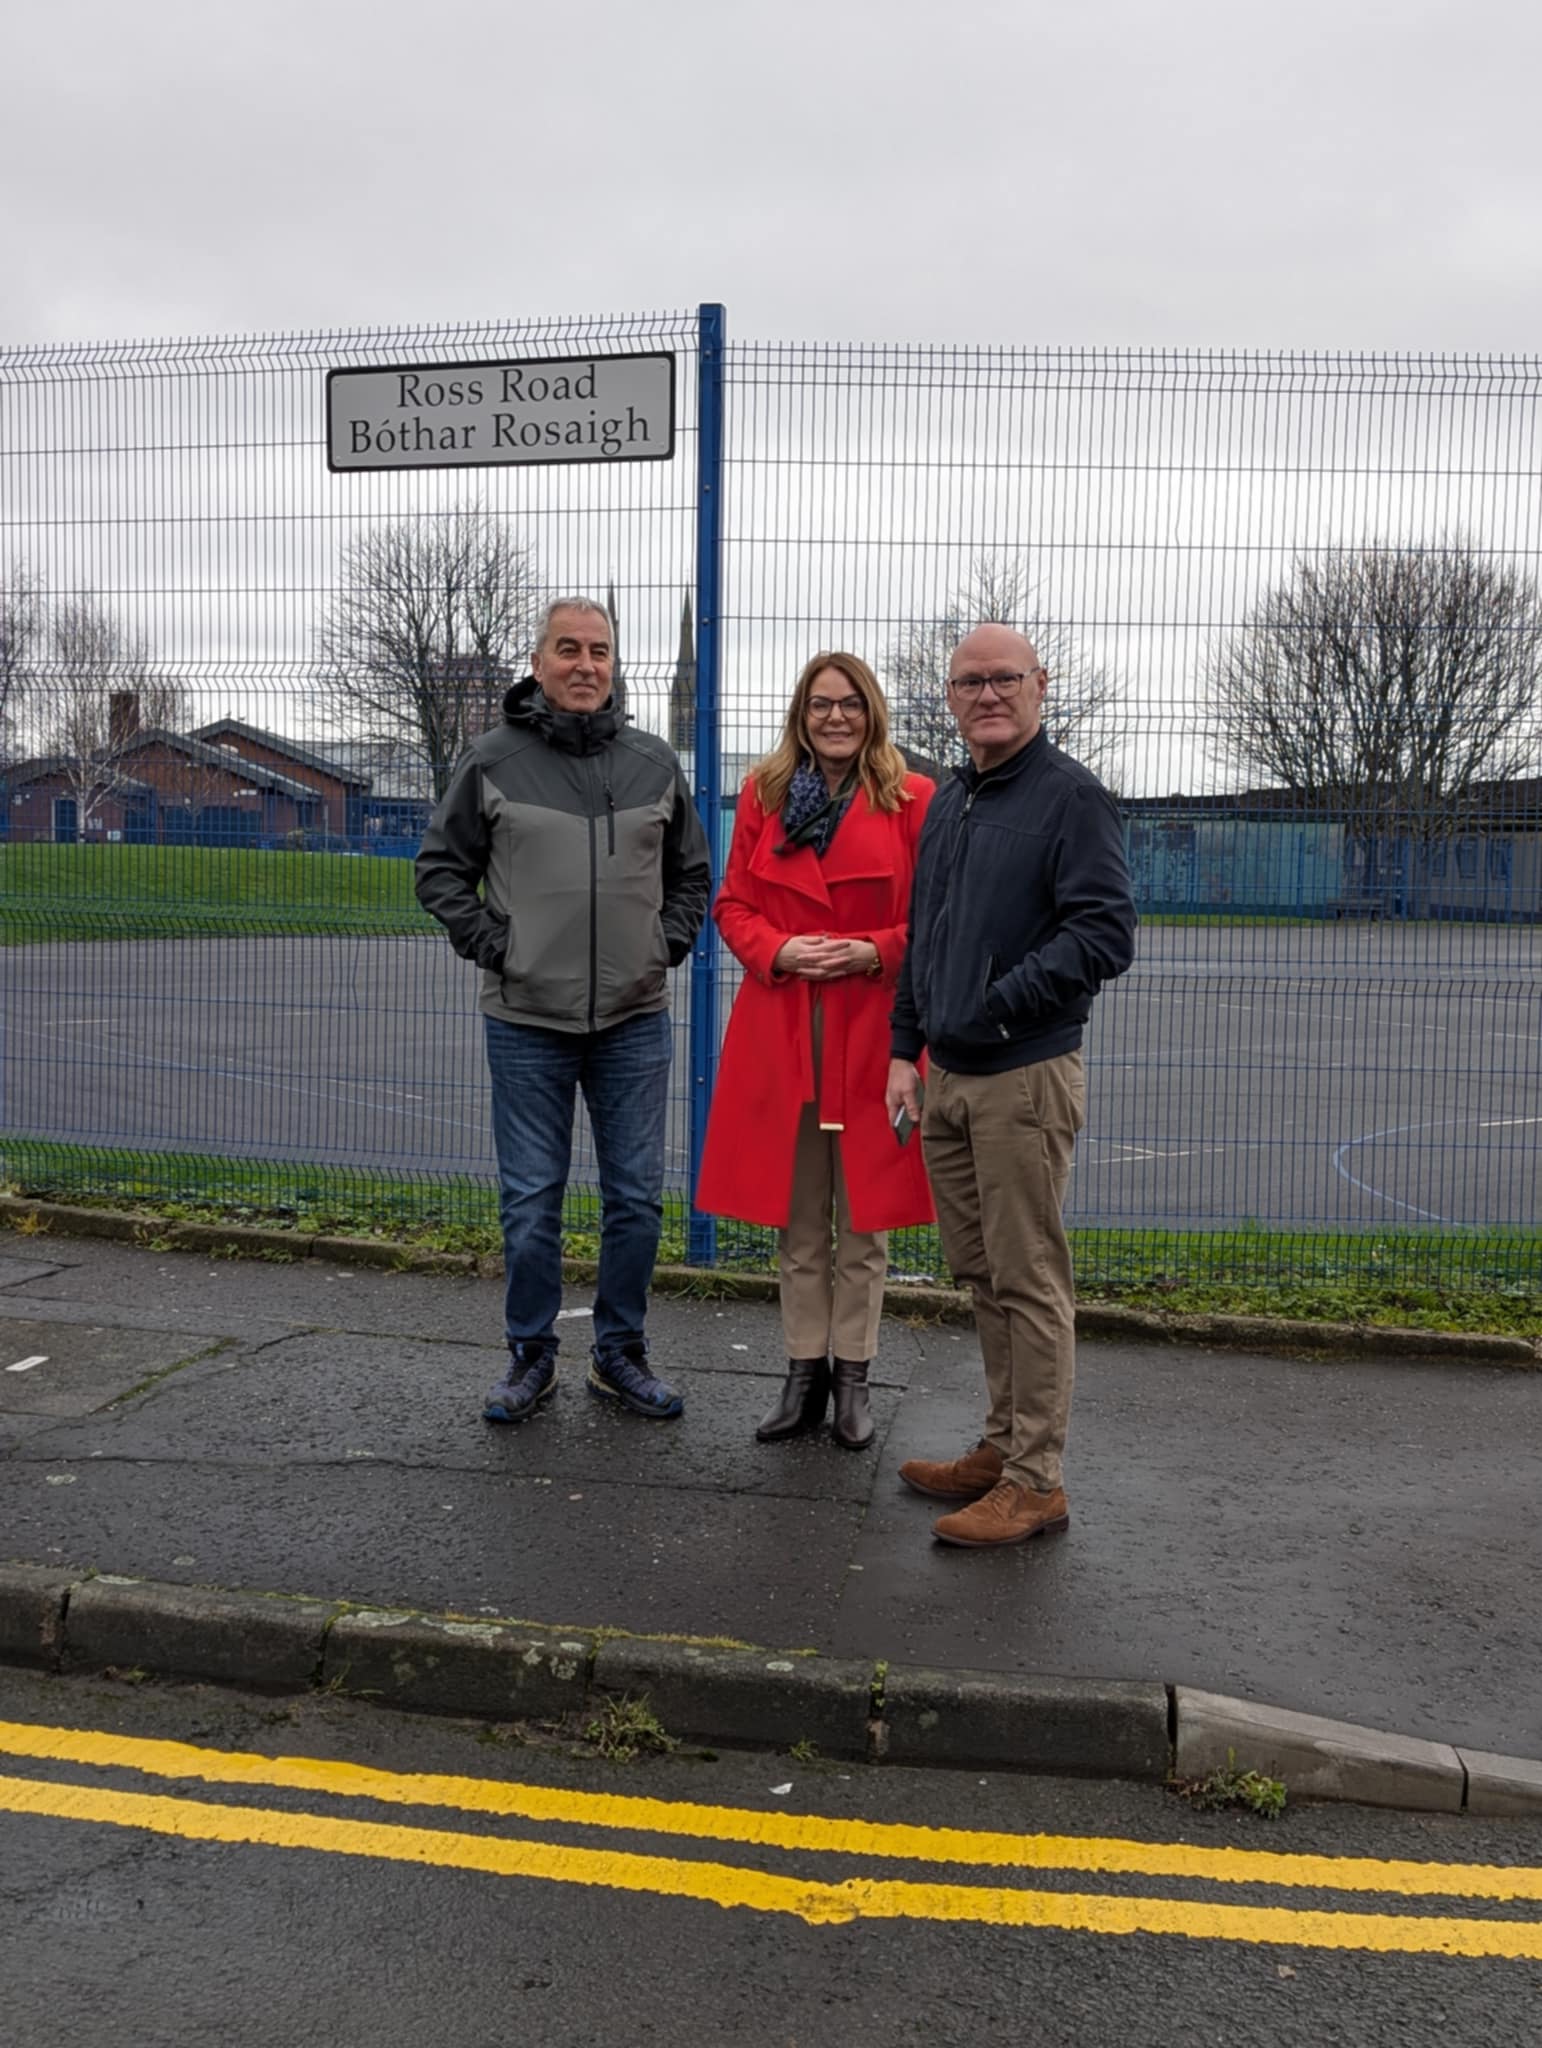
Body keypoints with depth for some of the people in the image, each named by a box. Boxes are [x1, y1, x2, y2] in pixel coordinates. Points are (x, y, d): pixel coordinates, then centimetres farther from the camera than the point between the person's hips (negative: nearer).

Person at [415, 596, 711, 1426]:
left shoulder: (654, 762, 7)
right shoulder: (491, 760, -1)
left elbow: (692, 873, 18)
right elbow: (440, 867, 6)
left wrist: (669, 945, 5)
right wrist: (490, 945, -4)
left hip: (634, 1021, 2)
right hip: (527, 1021, -2)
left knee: (637, 1200, 7)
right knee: (530, 1204, 5)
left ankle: (620, 1354, 23)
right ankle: (531, 1356, 21)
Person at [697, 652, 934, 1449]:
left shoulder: (913, 800, 0)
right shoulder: (763, 794, 8)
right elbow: (732, 905, 10)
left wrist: (875, 951, -15)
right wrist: (777, 950, -9)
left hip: (873, 1031, -2)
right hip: (780, 1030, 2)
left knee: (863, 1216, 6)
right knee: (796, 1218, 10)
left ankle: (853, 1375, 20)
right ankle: (805, 1372, 22)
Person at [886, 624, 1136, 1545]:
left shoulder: (1071, 795, -7)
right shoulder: (948, 803, 17)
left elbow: (1106, 933, -16)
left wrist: (998, 1003, -19)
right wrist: (906, 1047, 15)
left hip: (1025, 1078, -8)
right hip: (947, 1076, 8)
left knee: (1029, 1280, -2)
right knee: (982, 1273, 14)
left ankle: (1035, 1481, 6)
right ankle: (1004, 1445, 27)